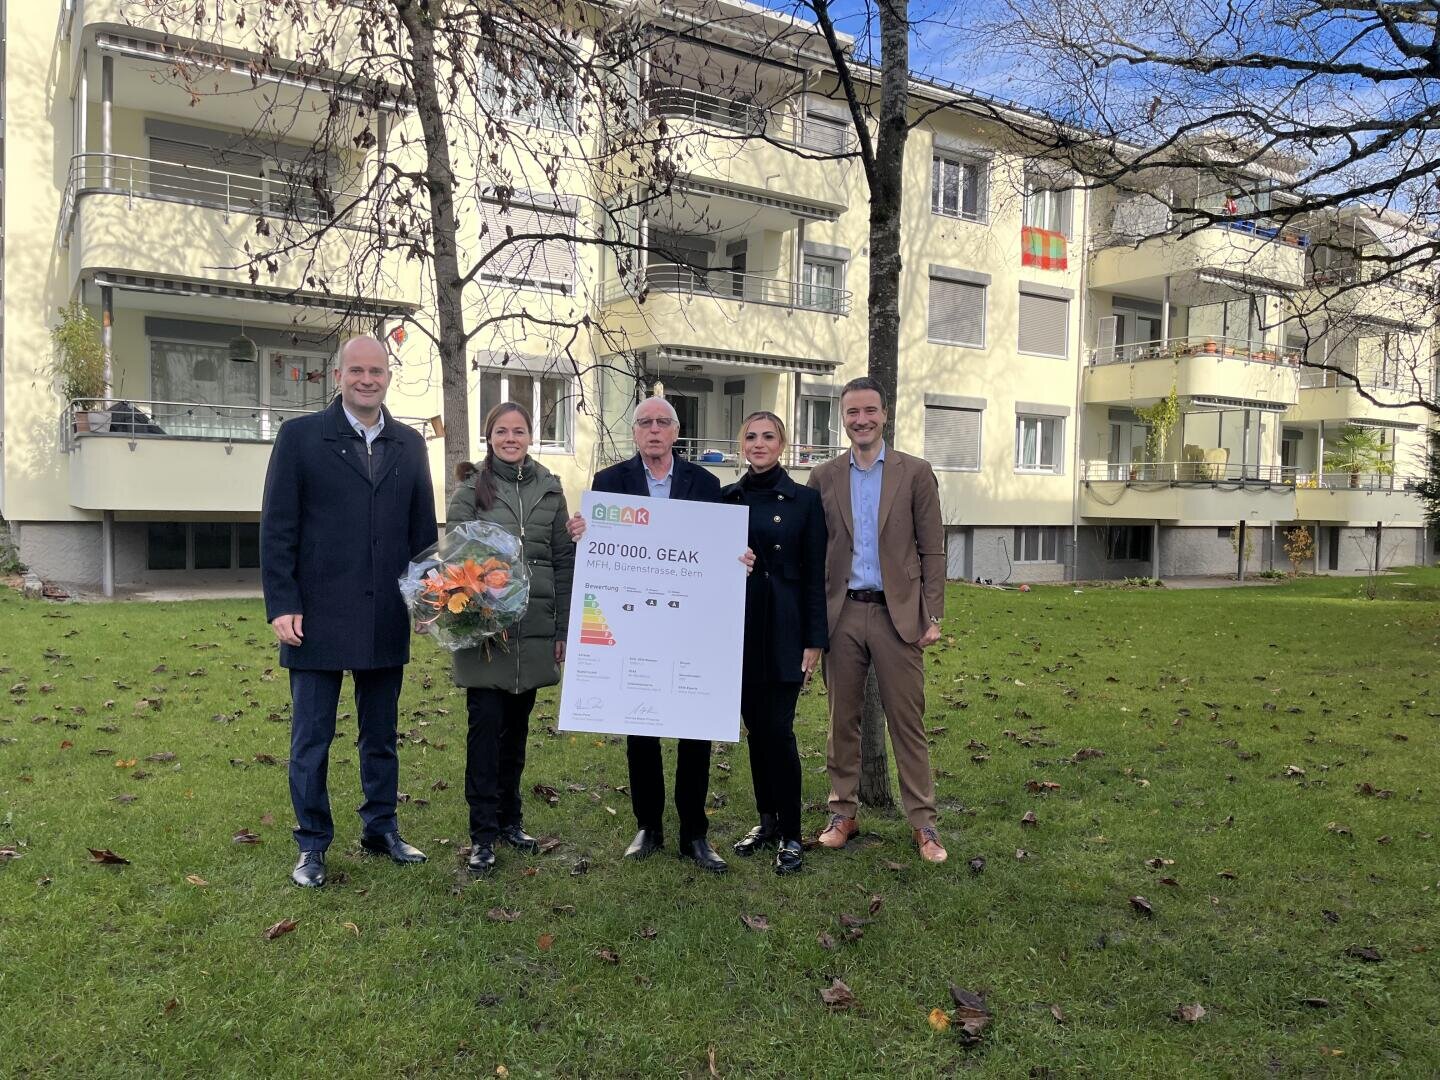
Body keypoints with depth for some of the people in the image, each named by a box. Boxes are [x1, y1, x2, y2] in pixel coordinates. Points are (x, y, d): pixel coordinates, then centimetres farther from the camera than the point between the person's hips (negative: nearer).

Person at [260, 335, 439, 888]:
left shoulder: (410, 444, 8)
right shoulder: (300, 436, -3)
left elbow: (422, 529, 11)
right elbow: (276, 529, -5)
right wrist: (282, 605, -10)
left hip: (387, 620, 3)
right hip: (319, 616, -3)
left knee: (381, 734, 15)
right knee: (311, 738, 7)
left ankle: (381, 828, 30)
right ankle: (312, 845, 22)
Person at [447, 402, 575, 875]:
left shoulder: (549, 488, 7)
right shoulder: (471, 487, 0)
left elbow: (564, 560, 8)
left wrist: (563, 629, 6)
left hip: (535, 628, 3)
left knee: (517, 724, 12)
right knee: (486, 724, -1)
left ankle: (509, 818, 27)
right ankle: (482, 833, 9)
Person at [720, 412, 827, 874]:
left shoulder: (804, 500, -1)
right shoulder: (726, 499, 8)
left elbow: (815, 575, -3)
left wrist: (814, 640, -6)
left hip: (784, 629, -4)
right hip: (738, 628, 4)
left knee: (778, 729, -6)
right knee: (755, 727, 11)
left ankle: (790, 835, 8)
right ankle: (766, 821, 25)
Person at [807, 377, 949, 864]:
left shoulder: (915, 473, 1)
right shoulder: (824, 477, 7)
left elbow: (932, 549, 1)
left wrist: (932, 616, -5)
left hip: (897, 613, -2)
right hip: (841, 613, 2)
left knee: (907, 721, 3)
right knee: (842, 719, 10)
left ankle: (922, 821, 14)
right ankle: (842, 814, 23)